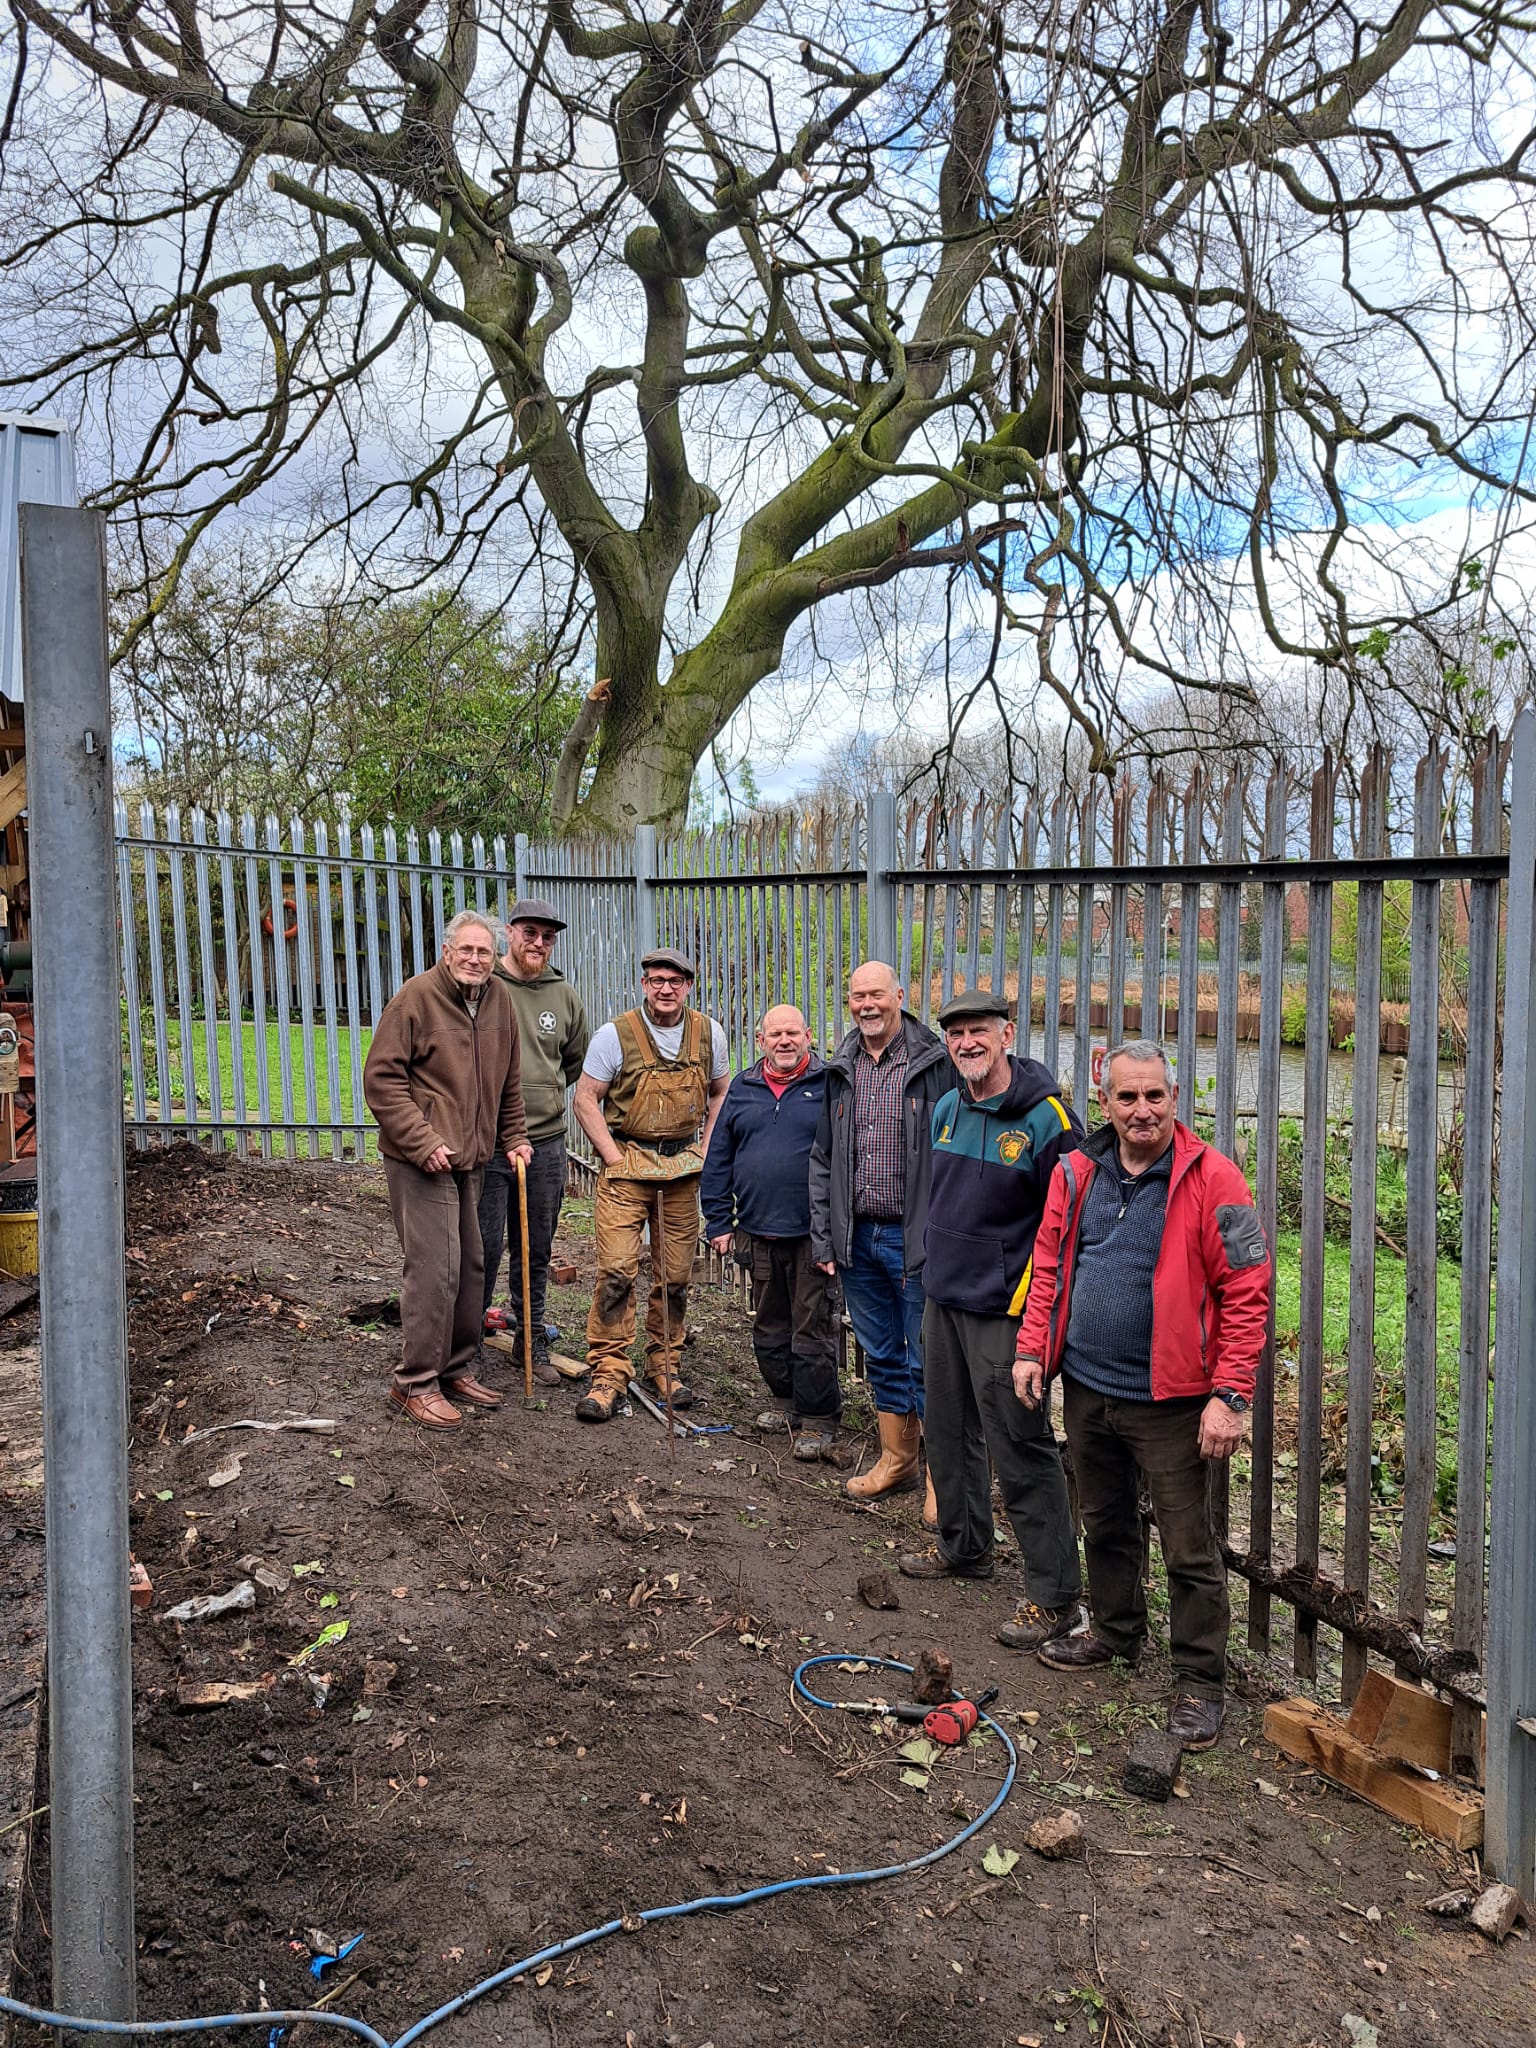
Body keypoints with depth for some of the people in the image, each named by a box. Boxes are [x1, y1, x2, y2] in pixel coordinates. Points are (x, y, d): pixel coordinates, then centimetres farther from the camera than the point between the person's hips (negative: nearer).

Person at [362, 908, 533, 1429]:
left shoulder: (499, 1001, 10)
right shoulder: (417, 996, -11)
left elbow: (508, 1082, 21)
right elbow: (381, 1078, -14)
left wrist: (514, 1138, 15)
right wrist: (422, 1141, -19)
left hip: (470, 1158, 8)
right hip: (421, 1161, -7)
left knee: (471, 1266, 13)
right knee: (434, 1268, -8)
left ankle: (456, 1370, 27)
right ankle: (416, 1383, 4)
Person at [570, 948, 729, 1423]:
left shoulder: (708, 1033, 3)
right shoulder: (615, 1035, -8)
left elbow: (721, 1093, 16)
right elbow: (586, 1098, -4)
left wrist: (704, 1152, 6)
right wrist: (613, 1157, -9)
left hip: (683, 1167, 3)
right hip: (626, 1163, -3)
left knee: (675, 1275, 8)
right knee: (617, 1270, -10)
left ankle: (664, 1365, 22)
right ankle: (609, 1373, -2)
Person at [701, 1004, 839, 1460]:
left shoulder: (829, 1085, -3)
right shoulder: (742, 1090, 9)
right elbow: (718, 1159, 12)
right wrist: (718, 1221, 8)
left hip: (812, 1234, -5)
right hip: (758, 1233, 5)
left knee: (812, 1331, 0)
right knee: (768, 1328, 16)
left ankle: (818, 1421, 11)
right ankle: (785, 1400, 33)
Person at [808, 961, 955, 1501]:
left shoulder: (934, 1063, -8)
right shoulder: (841, 1070, 9)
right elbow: (823, 1159, 13)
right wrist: (823, 1237, 8)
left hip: (914, 1239, -6)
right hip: (858, 1236, 6)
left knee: (926, 1361, 1)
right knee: (882, 1356, 17)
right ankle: (896, 1461, 31)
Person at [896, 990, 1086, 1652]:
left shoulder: (1045, 1118, -15)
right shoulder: (946, 1108, 7)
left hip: (1002, 1312, -8)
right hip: (941, 1299, 8)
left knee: (1021, 1452, -3)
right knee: (948, 1432, 19)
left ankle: (1056, 1596, 8)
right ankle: (963, 1547, 38)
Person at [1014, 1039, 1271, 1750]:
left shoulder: (1211, 1179, -13)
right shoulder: (1077, 1173, 3)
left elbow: (1247, 1293, -14)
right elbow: (1049, 1264, 12)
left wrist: (1229, 1395, -18)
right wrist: (1033, 1347, 5)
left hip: (1169, 1401, -5)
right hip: (1086, 1388, 5)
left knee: (1189, 1549, 4)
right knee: (1105, 1523, 23)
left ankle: (1199, 1681, 21)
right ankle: (1116, 1630, 44)